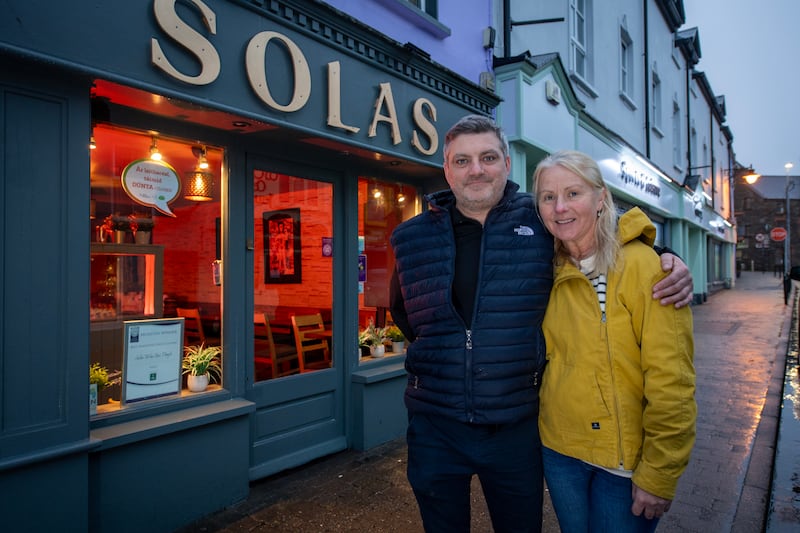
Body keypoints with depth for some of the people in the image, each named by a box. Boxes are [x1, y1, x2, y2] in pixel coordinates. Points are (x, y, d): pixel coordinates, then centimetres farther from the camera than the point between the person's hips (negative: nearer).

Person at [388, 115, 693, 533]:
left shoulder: (542, 223, -4)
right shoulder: (413, 238, -1)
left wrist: (667, 262, -7)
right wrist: (442, 354, 6)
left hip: (516, 425, 0)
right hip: (434, 424, 1)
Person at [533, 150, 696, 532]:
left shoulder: (643, 265, -16)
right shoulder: (552, 272, 0)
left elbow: (672, 385, -18)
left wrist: (658, 476, -16)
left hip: (627, 459, -5)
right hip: (559, 449, 5)